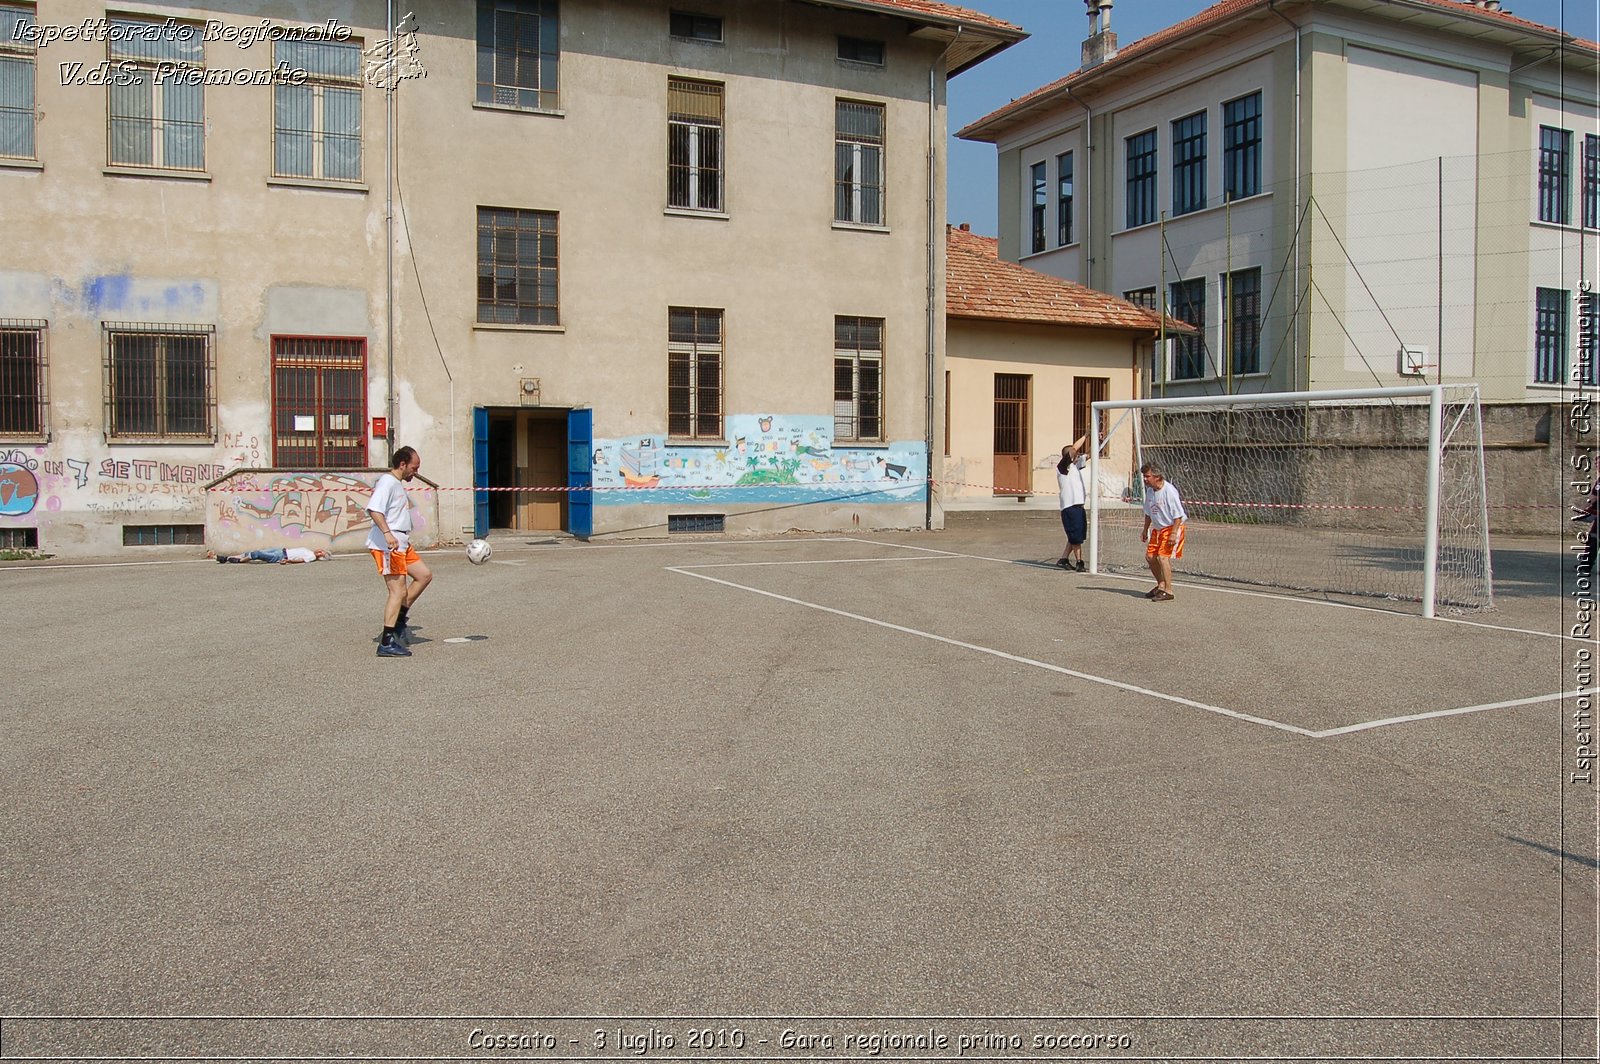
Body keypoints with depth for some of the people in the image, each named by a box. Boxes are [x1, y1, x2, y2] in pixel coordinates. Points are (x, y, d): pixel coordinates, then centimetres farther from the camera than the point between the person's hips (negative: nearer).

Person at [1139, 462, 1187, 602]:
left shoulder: (1169, 491, -22)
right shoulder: (1149, 490, 3)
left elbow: (1178, 515, -21)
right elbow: (1148, 513, 17)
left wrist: (1173, 533, -25)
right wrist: (1145, 529, 18)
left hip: (1173, 527, -8)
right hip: (1158, 528, 8)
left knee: (1162, 556, -18)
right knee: (1150, 556, 7)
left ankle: (1168, 592, -12)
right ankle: (1161, 585, 27)